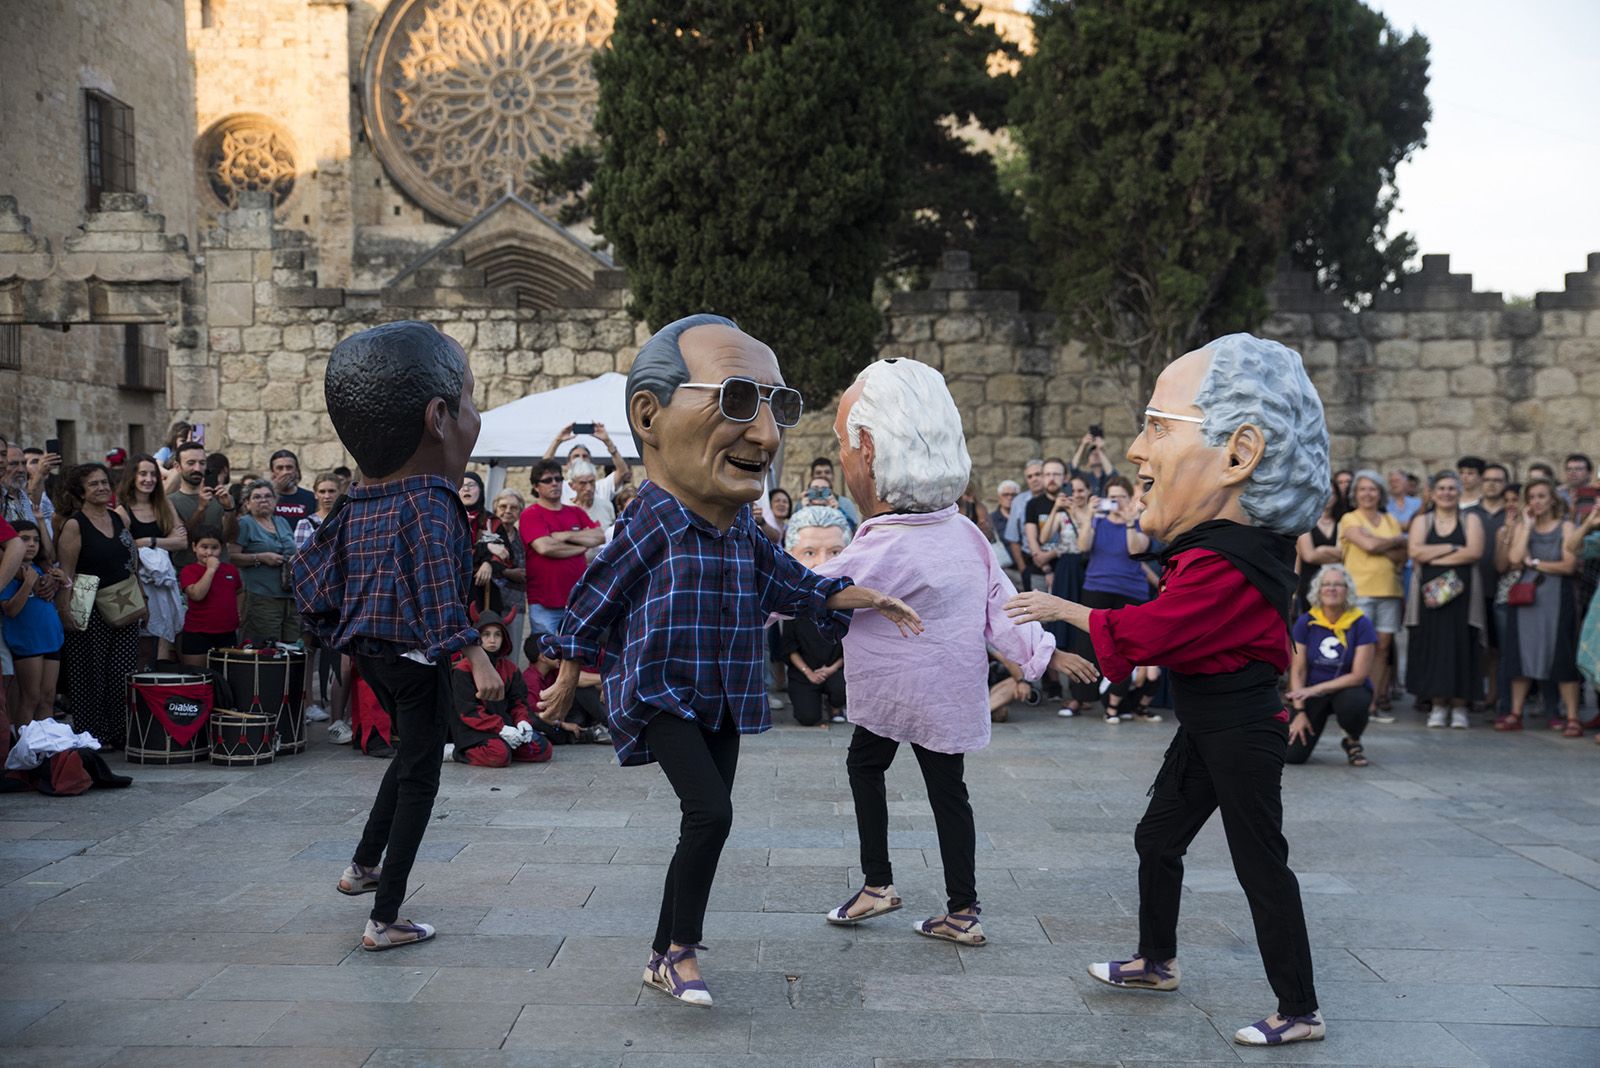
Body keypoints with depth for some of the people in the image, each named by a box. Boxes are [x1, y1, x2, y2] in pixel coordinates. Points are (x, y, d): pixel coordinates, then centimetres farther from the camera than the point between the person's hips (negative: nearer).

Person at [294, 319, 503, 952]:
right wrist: (476, 656, -35)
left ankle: (364, 865, 37)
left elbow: (309, 569, 10)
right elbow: (439, 586, -31)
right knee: (419, 778, 2)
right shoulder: (430, 503, -19)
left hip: (368, 647, 8)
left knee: (413, 752, 29)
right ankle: (384, 919, 5)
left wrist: (334, 630, 22)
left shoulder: (359, 500, 5)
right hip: (417, 655, -8)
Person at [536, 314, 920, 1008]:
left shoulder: (744, 531, 2)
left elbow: (789, 584, 18)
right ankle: (683, 948, -2)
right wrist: (567, 679, 1)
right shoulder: (649, 526, -16)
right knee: (711, 813, -20)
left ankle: (663, 959, 23)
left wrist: (859, 598, 12)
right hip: (659, 693, -7)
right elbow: (595, 598, -6)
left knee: (703, 827, 10)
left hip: (723, 700, 7)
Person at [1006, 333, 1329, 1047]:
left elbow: (1142, 635, -22)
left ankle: (1300, 1012, 14)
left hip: (1237, 733, -10)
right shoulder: (1252, 533, -1)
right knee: (1157, 838, 19)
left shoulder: (1221, 568, -30)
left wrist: (1062, 609, -7)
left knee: (1261, 867, 1)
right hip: (1209, 725, 10)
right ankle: (1157, 961, 37)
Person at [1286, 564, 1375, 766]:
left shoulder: (1360, 624, -11)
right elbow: (1297, 671, -4)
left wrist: (1315, 690, -19)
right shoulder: (1306, 622, -6)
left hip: (1348, 689, -1)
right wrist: (1299, 710, -13)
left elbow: (1358, 675, -12)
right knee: (1291, 755, -16)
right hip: (1311, 692, 1)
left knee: (1353, 704, -40)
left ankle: (1353, 742, -4)